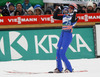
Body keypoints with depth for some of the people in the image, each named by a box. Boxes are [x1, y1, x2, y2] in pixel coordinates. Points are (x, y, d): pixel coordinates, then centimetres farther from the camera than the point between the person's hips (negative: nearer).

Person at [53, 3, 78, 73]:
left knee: (62, 53, -13)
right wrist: (59, 9, 10)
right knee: (58, 52, 3)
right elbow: (55, 16, 17)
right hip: (62, 34, 6)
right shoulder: (65, 16, 15)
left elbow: (72, 20, -25)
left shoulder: (74, 17, -2)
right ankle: (59, 68, 14)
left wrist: (75, 12, -22)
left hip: (68, 35, -6)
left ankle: (69, 68, -4)